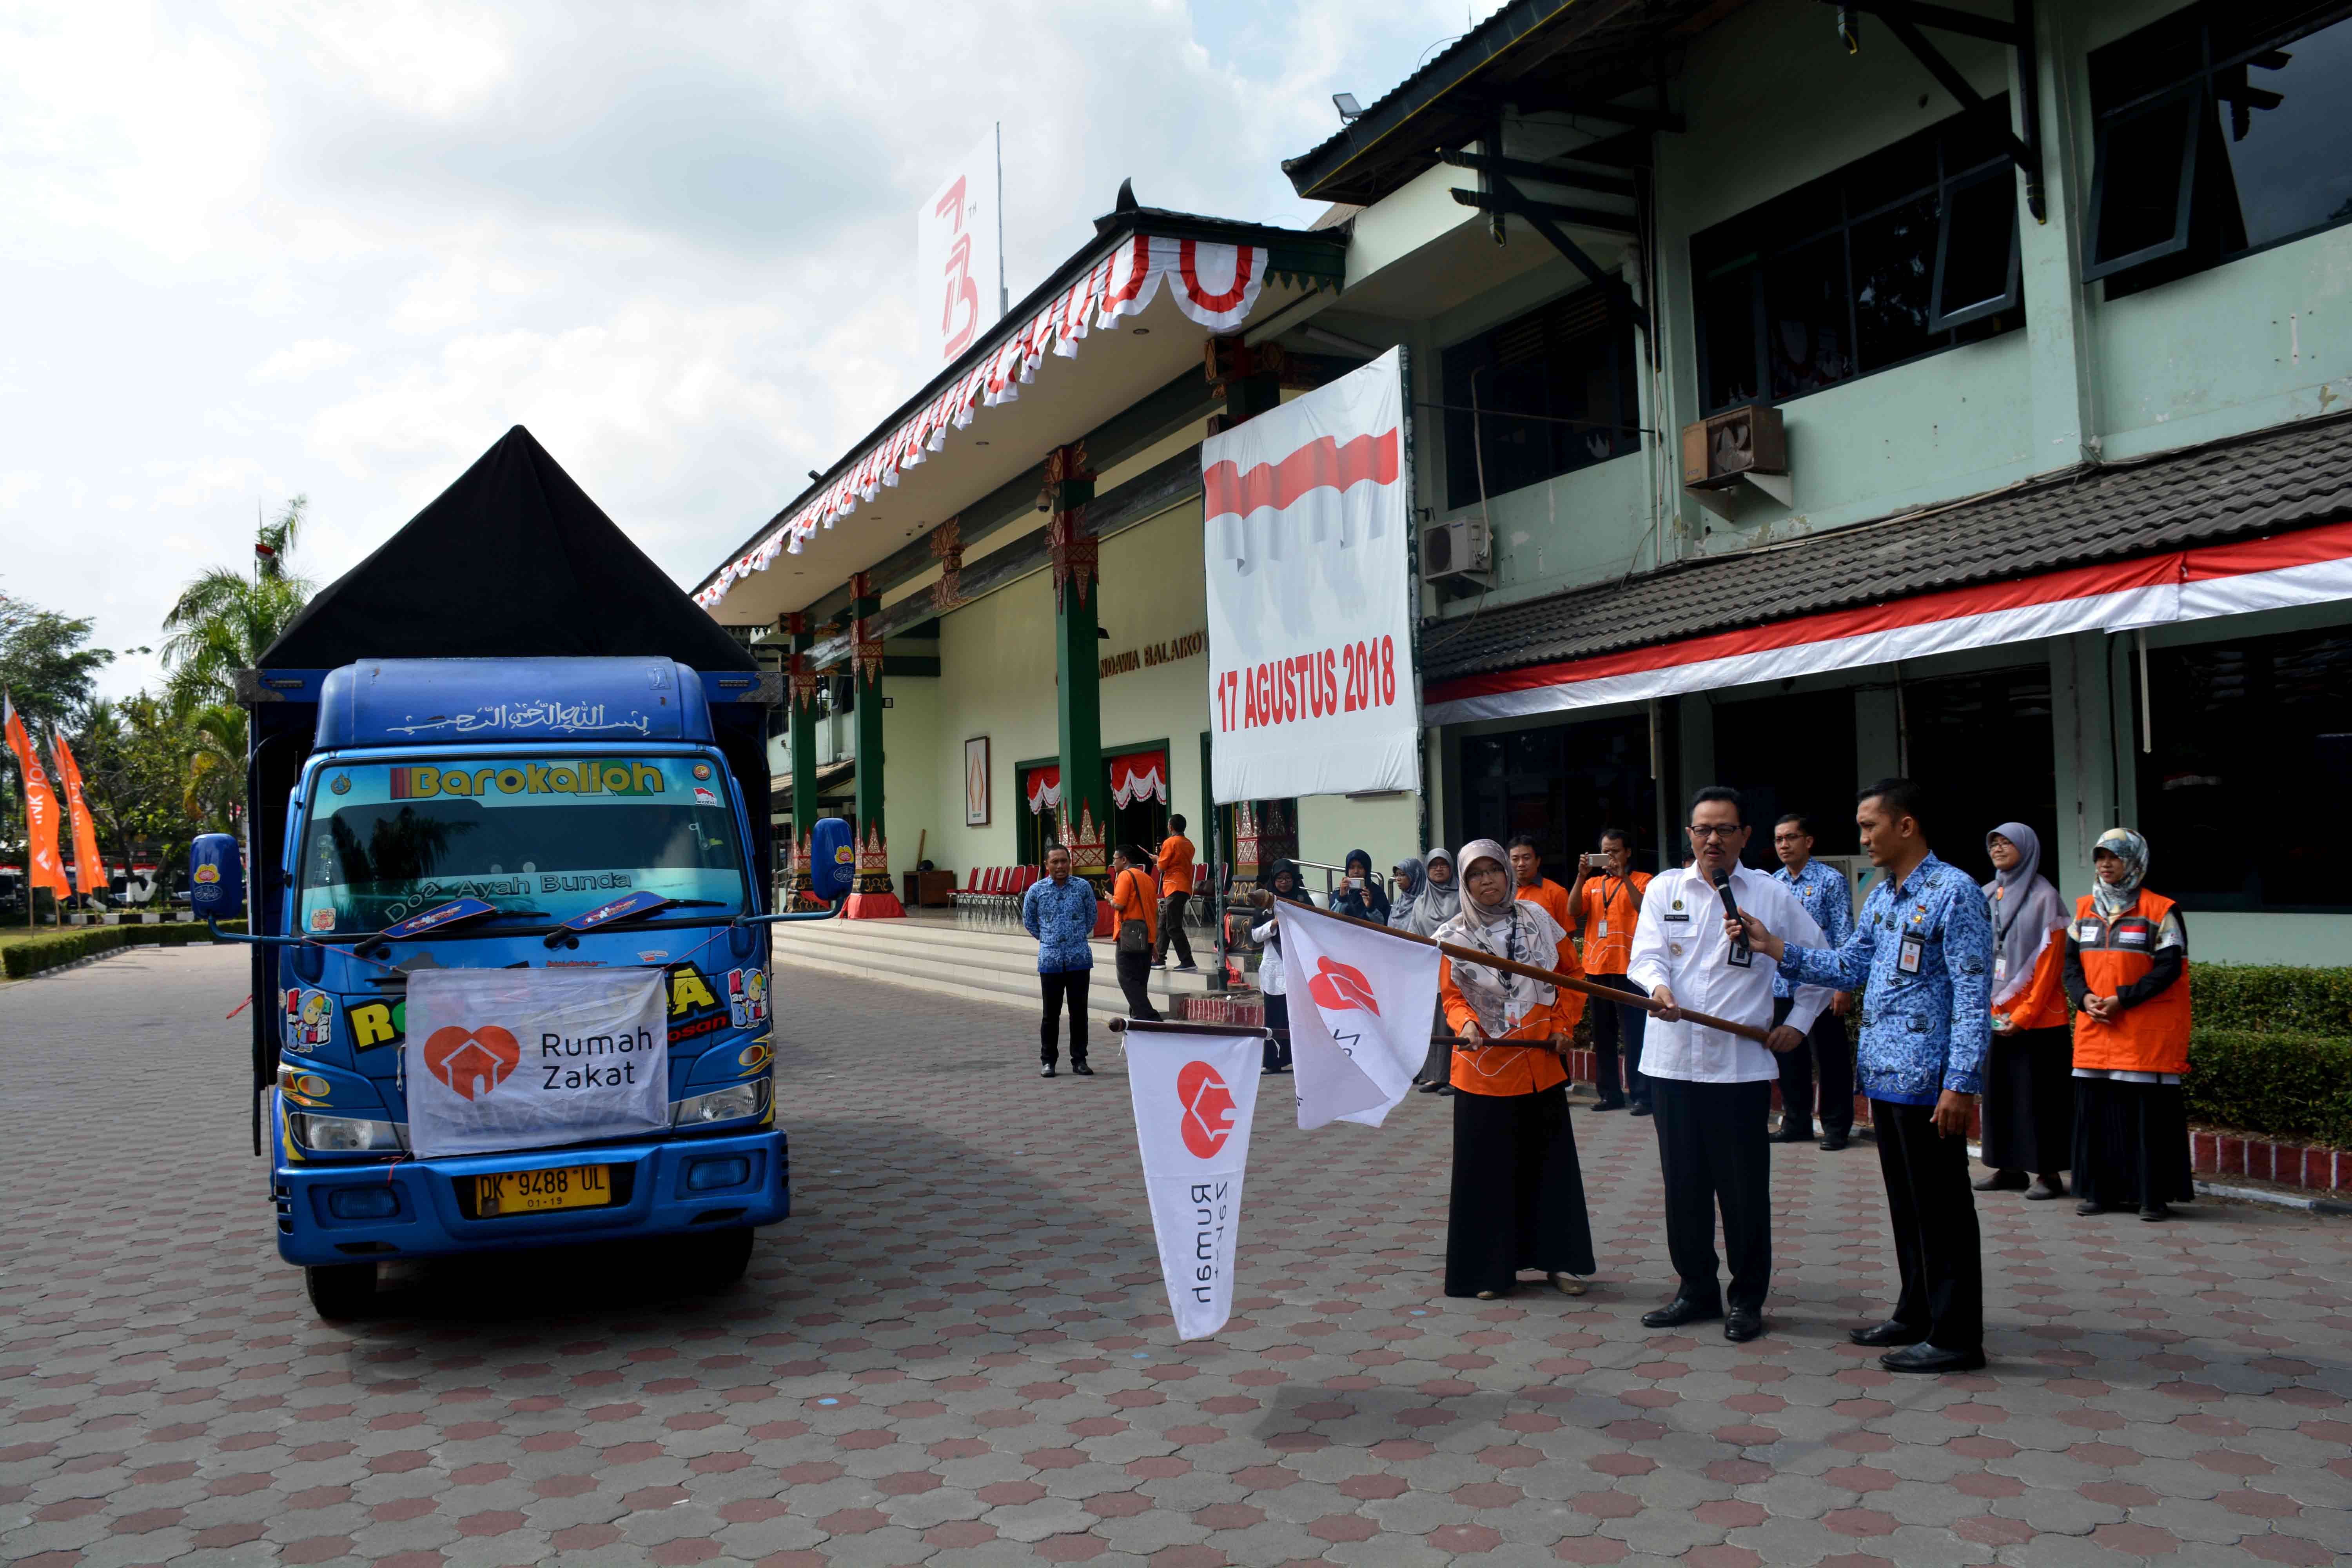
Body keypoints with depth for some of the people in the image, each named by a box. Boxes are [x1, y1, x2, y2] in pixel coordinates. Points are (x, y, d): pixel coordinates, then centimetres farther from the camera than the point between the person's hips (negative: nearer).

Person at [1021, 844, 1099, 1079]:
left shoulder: (1083, 887, -1)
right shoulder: (1036, 890, 0)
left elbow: (1092, 918, 14)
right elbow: (1029, 921, 15)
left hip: (1079, 958, 0)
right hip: (1050, 960, 0)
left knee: (1079, 1011, 5)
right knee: (1051, 1013, 4)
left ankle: (1079, 1060, 15)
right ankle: (1048, 1060, 14)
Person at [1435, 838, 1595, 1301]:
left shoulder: (1536, 918, 4)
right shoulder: (1452, 936, 1)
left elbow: (1572, 973, 11)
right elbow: (1451, 995, 1)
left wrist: (1563, 1024, 1)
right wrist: (1465, 1023, -19)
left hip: (1540, 1063, 2)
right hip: (1484, 1067, -1)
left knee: (1550, 1163, 9)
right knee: (1487, 1170, 3)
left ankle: (1559, 1260, 21)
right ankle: (1491, 1268, 12)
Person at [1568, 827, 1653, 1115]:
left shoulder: (1642, 880, 2)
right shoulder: (1593, 884, 13)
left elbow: (1644, 909, -16)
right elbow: (1574, 910, -1)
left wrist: (1623, 877, -21)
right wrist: (1581, 876, -11)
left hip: (1628, 968, -5)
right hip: (1597, 969, 5)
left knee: (1634, 1034, -6)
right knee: (1602, 1036, 10)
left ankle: (1641, 1095, -3)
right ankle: (1610, 1094, 17)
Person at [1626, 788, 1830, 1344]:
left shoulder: (1772, 895, 4)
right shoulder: (1664, 889, 8)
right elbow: (1646, 955, -3)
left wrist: (1799, 1022, 5)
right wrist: (1658, 988, -24)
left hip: (1742, 1064, -2)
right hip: (1672, 1061, 2)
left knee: (1743, 1188, 2)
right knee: (1683, 1184, 9)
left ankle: (1746, 1299, 16)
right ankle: (1696, 1290, 23)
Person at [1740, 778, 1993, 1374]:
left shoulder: (1953, 891, -12)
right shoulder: (1880, 896, 14)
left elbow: (1974, 994, -15)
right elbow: (1848, 968, 16)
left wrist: (1961, 1084, -20)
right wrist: (1774, 948, 4)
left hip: (1927, 1080, -8)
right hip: (1885, 1076, 9)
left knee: (1941, 1209, 0)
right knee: (1905, 1204, 17)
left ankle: (1956, 1336, 9)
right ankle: (1917, 1315, 29)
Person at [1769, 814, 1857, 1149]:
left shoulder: (1831, 881, -4)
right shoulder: (1771, 885, 10)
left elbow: (1844, 936, -7)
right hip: (1781, 987, 5)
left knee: (1830, 1059, 2)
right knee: (1789, 1058, 11)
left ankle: (1836, 1127, 12)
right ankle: (1796, 1123, 23)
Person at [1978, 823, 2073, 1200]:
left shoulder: (2045, 898, -6)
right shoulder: (1986, 896, 9)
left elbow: (2050, 962, -9)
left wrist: (2024, 1015, -12)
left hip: (2038, 1018, -5)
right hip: (1996, 1016, 5)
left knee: (2039, 1094, -2)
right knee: (1998, 1090, 7)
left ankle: (2049, 1172, 5)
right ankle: (2009, 1167, 15)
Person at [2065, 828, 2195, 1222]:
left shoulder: (2160, 911, -2)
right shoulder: (2085, 909, 13)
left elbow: (2169, 968, -9)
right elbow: (2071, 962, 13)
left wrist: (2122, 999, -16)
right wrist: (2084, 998, -5)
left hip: (2146, 1032, -5)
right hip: (2094, 1028, 5)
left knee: (2148, 1112, -4)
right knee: (2095, 1110, 6)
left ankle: (2154, 1195, 4)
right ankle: (2100, 1190, 14)